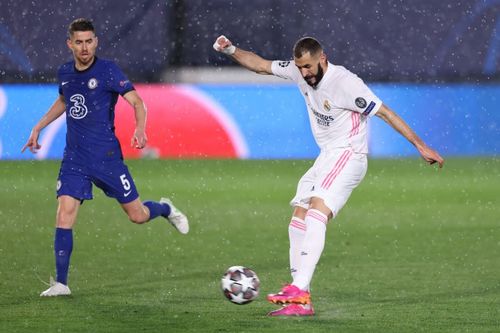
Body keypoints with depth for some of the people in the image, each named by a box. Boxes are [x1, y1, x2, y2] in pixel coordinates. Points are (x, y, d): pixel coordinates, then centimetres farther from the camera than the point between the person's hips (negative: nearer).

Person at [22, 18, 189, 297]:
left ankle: (165, 209, 40)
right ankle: (61, 283, -8)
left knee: (138, 215, 4)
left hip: (106, 156, -4)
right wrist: (38, 128, 28)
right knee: (65, 213, -12)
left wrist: (140, 128, -35)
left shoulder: (107, 70, -11)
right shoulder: (65, 73, 6)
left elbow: (137, 102, -16)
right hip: (74, 158, 4)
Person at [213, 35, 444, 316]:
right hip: (327, 158, 9)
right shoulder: (299, 71, 3)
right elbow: (261, 65, 16)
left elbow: (386, 113, -17)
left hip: (348, 156, -9)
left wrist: (421, 146, -17)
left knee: (317, 212, -26)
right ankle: (301, 302, 2)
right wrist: (232, 51, 0)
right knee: (298, 220, 3)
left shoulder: (346, 83, -19)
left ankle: (299, 289, -37)